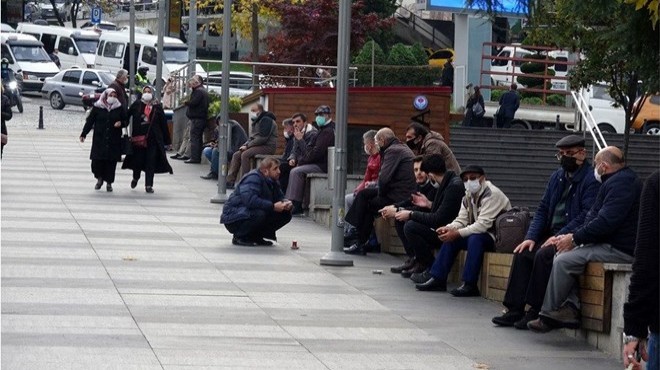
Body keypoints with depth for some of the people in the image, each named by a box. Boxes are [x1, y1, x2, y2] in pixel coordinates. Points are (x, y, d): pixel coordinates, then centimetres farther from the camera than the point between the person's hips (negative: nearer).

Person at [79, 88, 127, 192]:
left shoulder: (119, 108, 5)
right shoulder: (97, 108, 2)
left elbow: (126, 120, 14)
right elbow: (89, 121, 5)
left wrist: (121, 123, -9)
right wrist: (83, 134, 3)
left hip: (114, 140, 1)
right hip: (99, 139, -1)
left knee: (111, 162, 0)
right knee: (97, 160, -6)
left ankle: (109, 182, 13)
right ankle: (99, 178, 19)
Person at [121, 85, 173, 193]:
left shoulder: (157, 106, 1)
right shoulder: (137, 104, 1)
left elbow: (163, 123, 4)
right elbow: (127, 115, 2)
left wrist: (166, 139, 3)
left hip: (153, 138, 0)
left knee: (151, 161, -1)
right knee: (138, 159, 7)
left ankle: (149, 185, 6)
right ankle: (135, 178, 35)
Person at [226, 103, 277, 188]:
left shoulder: (266, 120, -12)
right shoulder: (257, 121, 20)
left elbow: (262, 138, -21)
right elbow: (253, 137, 24)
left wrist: (248, 145, -16)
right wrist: (246, 144, 4)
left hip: (268, 146, -10)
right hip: (258, 146, 10)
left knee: (245, 154, -28)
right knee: (236, 155, -1)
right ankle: (230, 180, -6)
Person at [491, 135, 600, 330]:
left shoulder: (591, 179, -8)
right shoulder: (556, 177, 17)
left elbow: (587, 215, -17)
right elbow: (543, 209, 17)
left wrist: (560, 237, -22)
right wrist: (531, 237, 1)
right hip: (552, 234, 8)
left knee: (544, 255, -29)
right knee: (523, 253, -13)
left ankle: (536, 311, -22)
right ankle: (515, 310, -14)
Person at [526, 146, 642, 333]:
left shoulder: (621, 183, -16)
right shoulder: (617, 181, 20)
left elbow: (605, 223, -25)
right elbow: (594, 215, 17)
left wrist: (575, 238, -15)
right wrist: (572, 237, 3)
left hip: (620, 250, -11)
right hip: (610, 243, 11)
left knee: (563, 261, -18)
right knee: (561, 259, 8)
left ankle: (547, 315, -8)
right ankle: (571, 307, -5)